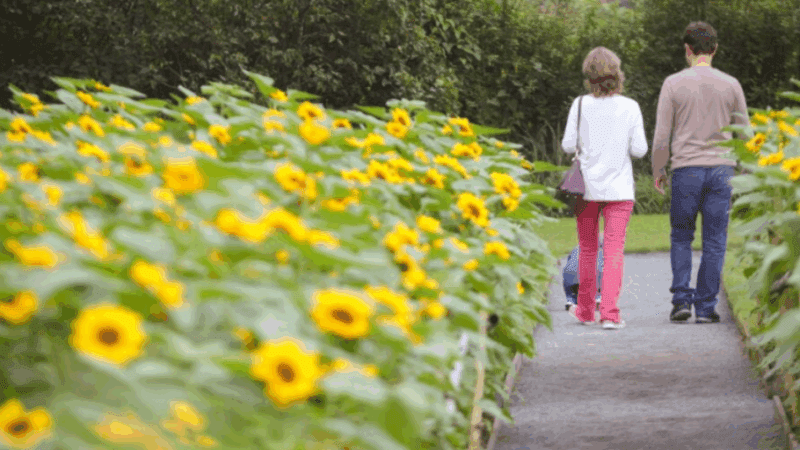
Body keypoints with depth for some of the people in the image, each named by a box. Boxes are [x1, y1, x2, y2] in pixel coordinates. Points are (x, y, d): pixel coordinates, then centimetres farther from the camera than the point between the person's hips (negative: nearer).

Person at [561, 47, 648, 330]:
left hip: (587, 187, 1)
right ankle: (609, 312, -13)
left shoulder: (580, 105, -5)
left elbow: (568, 145, -4)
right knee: (614, 250, -2)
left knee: (587, 249, 14)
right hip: (619, 189, -1)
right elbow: (639, 149, -4)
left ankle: (585, 311, 24)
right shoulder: (630, 107, -4)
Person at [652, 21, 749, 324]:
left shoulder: (674, 84, -1)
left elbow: (662, 134, -1)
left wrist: (658, 170, 10)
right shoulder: (730, 85, 5)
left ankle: (681, 300, 2)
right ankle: (706, 307, 4)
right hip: (721, 169, 1)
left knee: (681, 237, 12)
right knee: (714, 242, 4)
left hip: (686, 170, -1)